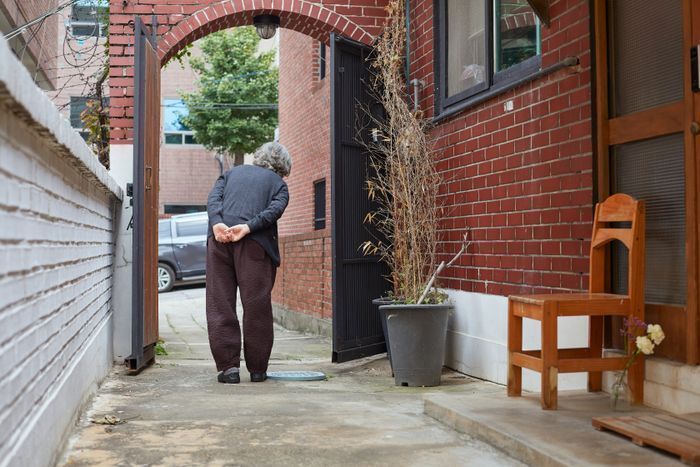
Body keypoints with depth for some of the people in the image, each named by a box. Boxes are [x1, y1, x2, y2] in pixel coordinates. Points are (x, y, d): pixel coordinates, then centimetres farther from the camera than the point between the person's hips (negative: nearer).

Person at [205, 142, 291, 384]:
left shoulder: (232, 172, 28)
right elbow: (275, 209, -3)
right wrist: (248, 227, -13)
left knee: (220, 305, 5)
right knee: (257, 306, 4)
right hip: (254, 243, -2)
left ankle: (228, 366, 3)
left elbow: (213, 198, 8)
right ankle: (257, 369, 10)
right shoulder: (278, 182, 20)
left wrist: (217, 223, -7)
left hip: (219, 239, 2)